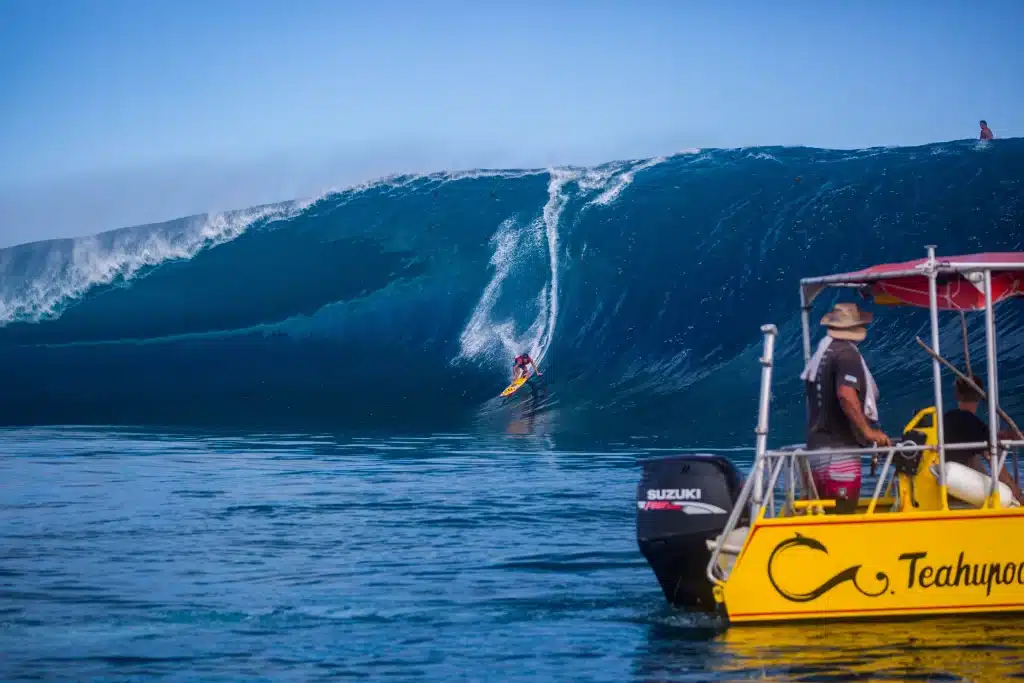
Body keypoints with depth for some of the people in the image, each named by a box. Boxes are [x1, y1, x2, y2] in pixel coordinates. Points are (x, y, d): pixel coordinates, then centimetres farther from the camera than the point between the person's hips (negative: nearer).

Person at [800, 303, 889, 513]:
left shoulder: (821, 353, 16)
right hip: (840, 451, -9)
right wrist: (868, 431, -20)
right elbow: (846, 395, -27)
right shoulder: (847, 353, -11)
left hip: (817, 450, 9)